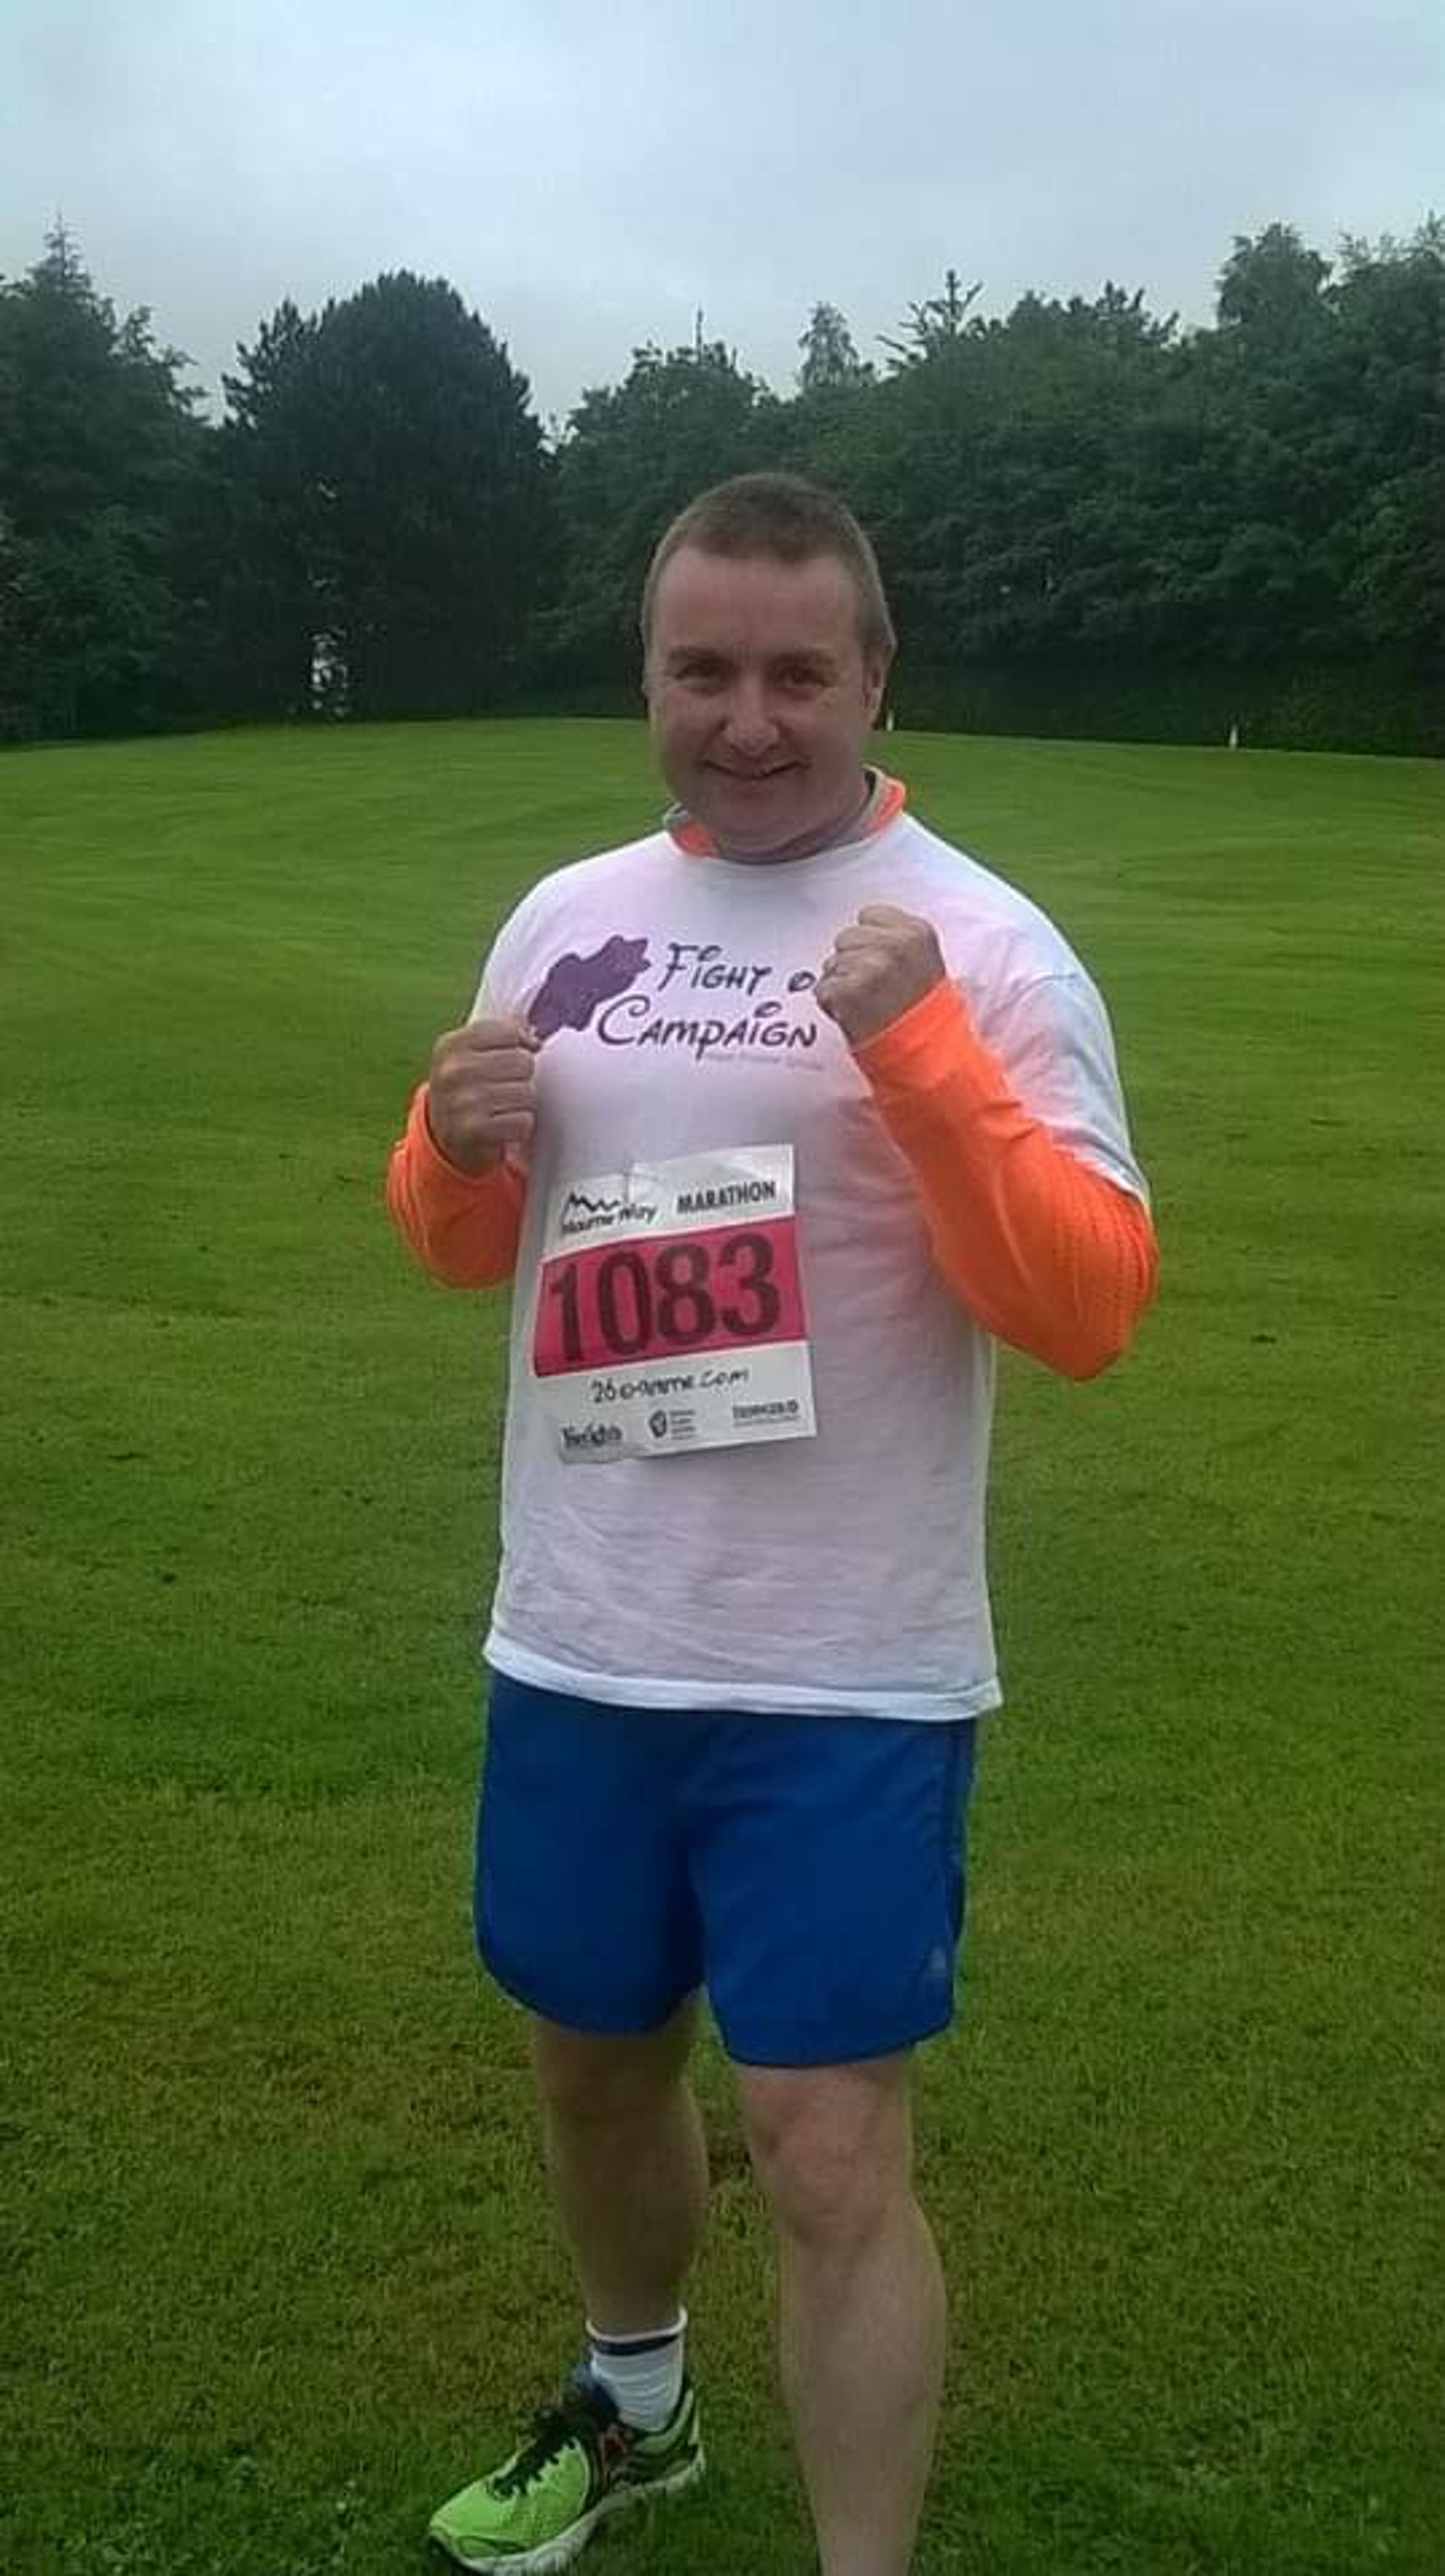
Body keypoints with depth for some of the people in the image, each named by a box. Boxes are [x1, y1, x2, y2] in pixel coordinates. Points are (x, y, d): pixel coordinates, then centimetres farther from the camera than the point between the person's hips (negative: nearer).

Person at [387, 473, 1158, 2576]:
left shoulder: (979, 940, -9)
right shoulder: (565, 917, 7)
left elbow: (1091, 1304, -16)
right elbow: (465, 1248, 16)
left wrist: (921, 1050, -27)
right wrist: (456, 1148, -7)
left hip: (844, 1680, -5)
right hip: (575, 1647, 6)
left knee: (828, 2151, -2)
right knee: (596, 2065, 22)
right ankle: (631, 2407, 50)